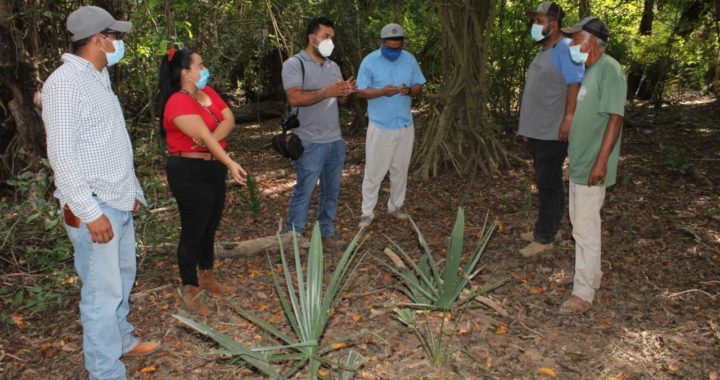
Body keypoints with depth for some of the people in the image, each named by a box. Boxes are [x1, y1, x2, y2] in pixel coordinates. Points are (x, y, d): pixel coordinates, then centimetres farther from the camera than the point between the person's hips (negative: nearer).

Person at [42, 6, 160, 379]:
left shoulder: (98, 79, 13)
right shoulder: (65, 83, -16)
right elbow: (61, 155, -21)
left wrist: (131, 189, 20)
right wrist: (90, 212, -22)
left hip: (119, 203, 9)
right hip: (95, 209, -9)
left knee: (122, 279, 21)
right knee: (103, 292, -2)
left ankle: (121, 339, 39)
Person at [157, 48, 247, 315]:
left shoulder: (208, 93, 8)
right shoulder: (178, 103, -19)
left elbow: (229, 119, -4)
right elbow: (204, 136, -28)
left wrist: (211, 138, -21)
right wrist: (230, 163, -35)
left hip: (213, 169, 9)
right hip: (190, 173, -8)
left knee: (210, 228, 18)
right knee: (193, 232, 2)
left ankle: (206, 278, 36)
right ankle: (190, 291, 16)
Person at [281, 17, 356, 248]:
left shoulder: (333, 67, 15)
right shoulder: (294, 64, -8)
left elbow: (340, 100, 16)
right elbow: (294, 98, -21)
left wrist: (346, 92, -7)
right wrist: (326, 92, -26)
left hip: (335, 141, 7)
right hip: (310, 143, -7)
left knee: (331, 191, 14)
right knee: (303, 192, 1)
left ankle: (327, 233, 28)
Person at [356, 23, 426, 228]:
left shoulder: (410, 60, 3)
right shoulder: (370, 61, -7)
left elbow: (419, 86, 7)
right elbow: (361, 91, -8)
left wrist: (409, 90, -17)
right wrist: (382, 91, -26)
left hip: (405, 124, 4)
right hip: (379, 126, -3)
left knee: (400, 169, 13)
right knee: (374, 170, -1)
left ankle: (396, 205, 28)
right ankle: (367, 211, 8)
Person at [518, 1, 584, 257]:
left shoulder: (565, 49, -13)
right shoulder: (543, 51, 17)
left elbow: (575, 85, -21)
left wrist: (569, 118, -28)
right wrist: (528, 126, 20)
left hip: (553, 132, -10)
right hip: (538, 131, 10)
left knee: (548, 184, -4)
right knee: (547, 182, 16)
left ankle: (544, 238, 3)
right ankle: (550, 228, 27)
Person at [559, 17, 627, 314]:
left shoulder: (609, 70, -15)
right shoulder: (590, 70, 13)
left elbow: (615, 117, -21)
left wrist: (601, 161, -25)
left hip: (592, 166, -10)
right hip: (579, 163, 10)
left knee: (586, 229, -5)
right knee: (580, 223, 19)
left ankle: (583, 293, 3)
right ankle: (591, 275, 35)